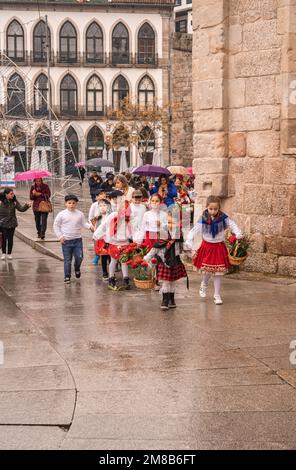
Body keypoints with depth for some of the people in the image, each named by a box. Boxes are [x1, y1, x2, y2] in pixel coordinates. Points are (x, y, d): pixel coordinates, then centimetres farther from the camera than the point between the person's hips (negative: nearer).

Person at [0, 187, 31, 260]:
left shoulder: (14, 201, 0)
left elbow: (21, 209, -1)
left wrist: (27, 205, -15)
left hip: (12, 223, 2)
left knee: (10, 239, 6)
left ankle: (9, 254, 19)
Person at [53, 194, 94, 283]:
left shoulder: (80, 214, 4)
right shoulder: (62, 214, -4)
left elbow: (84, 223, 10)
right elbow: (56, 226, 2)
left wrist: (90, 226, -11)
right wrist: (60, 236, -5)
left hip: (77, 240, 2)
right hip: (66, 241, -2)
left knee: (79, 257, -1)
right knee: (67, 260, 1)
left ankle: (77, 268, 31)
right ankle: (67, 276, 12)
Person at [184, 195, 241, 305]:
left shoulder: (223, 218, -9)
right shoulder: (203, 219, -12)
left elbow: (232, 225, -13)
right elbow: (194, 230, -19)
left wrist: (238, 233, -34)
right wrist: (189, 241, -35)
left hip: (219, 247, 0)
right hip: (207, 247, 0)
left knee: (218, 272, 1)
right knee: (207, 271, 5)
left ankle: (217, 295, 12)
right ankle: (204, 286, 38)